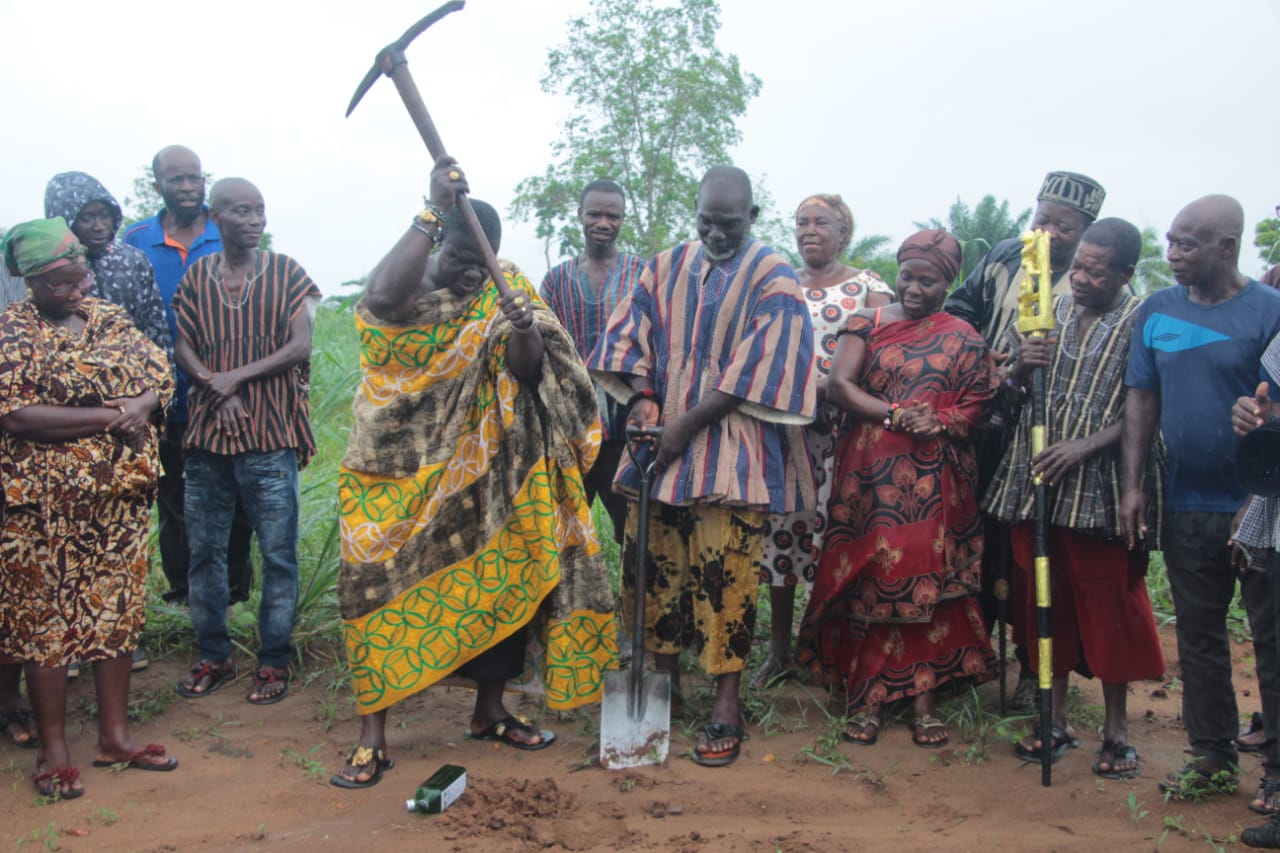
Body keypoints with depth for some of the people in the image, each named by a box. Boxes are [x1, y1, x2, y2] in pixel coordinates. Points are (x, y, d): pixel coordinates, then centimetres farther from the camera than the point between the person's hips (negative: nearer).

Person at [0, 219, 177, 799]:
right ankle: (53, 749, 15)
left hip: (120, 495, 5)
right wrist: (108, 415, -18)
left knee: (119, 610, 9)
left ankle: (115, 735, 21)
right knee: (46, 617, 2)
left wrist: (141, 407, -14)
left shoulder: (110, 319, 9)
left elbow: (160, 376, 9)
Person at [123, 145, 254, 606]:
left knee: (232, 499, 7)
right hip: (167, 403, 1)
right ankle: (182, 593, 27)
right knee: (173, 500, 13)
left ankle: (235, 592, 22)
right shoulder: (135, 240, 0)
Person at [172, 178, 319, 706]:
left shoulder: (285, 272, 2)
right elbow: (184, 347, 7)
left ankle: (273, 662, 12)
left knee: (278, 553, 0)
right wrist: (218, 391, -9)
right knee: (204, 550, 9)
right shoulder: (197, 276, 9)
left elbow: (300, 347, -5)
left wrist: (237, 376, -11)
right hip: (207, 432, 3)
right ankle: (214, 657, 23)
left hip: (271, 435, -3)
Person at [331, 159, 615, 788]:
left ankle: (489, 712, 29)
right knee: (384, 593, -4)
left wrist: (525, 330, -29)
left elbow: (528, 371, -7)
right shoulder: (407, 291, -7)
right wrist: (433, 213, -35)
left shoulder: (502, 294, 3)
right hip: (399, 478, -3)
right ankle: (371, 740, 5)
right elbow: (383, 298, -33)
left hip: (479, 480, 4)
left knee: (498, 588, 9)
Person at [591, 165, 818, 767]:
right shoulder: (665, 270, 13)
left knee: (723, 575, -7)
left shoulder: (771, 278, -1)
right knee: (656, 566, 6)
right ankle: (665, 688, 21)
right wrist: (643, 395, -9)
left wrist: (687, 424, -14)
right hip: (660, 445, 5)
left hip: (731, 457, -4)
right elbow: (632, 335, 10)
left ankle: (726, 708, 3)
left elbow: (757, 368, -10)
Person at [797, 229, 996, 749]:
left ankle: (923, 700, 9)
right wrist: (894, 414, -15)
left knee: (926, 583, -1)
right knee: (866, 580, -1)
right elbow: (838, 384, -3)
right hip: (868, 476, 0)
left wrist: (938, 422, -16)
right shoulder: (867, 325, 9)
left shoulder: (964, 340, 10)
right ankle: (867, 699, 8)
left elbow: (977, 407, 3)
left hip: (933, 483, 0)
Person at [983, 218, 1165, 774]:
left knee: (1110, 604, 2)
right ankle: (1055, 719, 22)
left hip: (1102, 488, -4)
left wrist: (1086, 446, -20)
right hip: (1036, 479, 5)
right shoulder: (1052, 312, 10)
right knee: (1045, 600, 9)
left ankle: (1116, 729, 16)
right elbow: (1014, 392, 17)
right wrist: (1020, 367, -5)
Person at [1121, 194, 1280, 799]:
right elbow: (1141, 402, 6)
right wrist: (1131, 486, 0)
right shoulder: (1156, 312, 5)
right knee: (1198, 635, 12)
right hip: (1186, 506, 4)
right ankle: (1211, 757, 24)